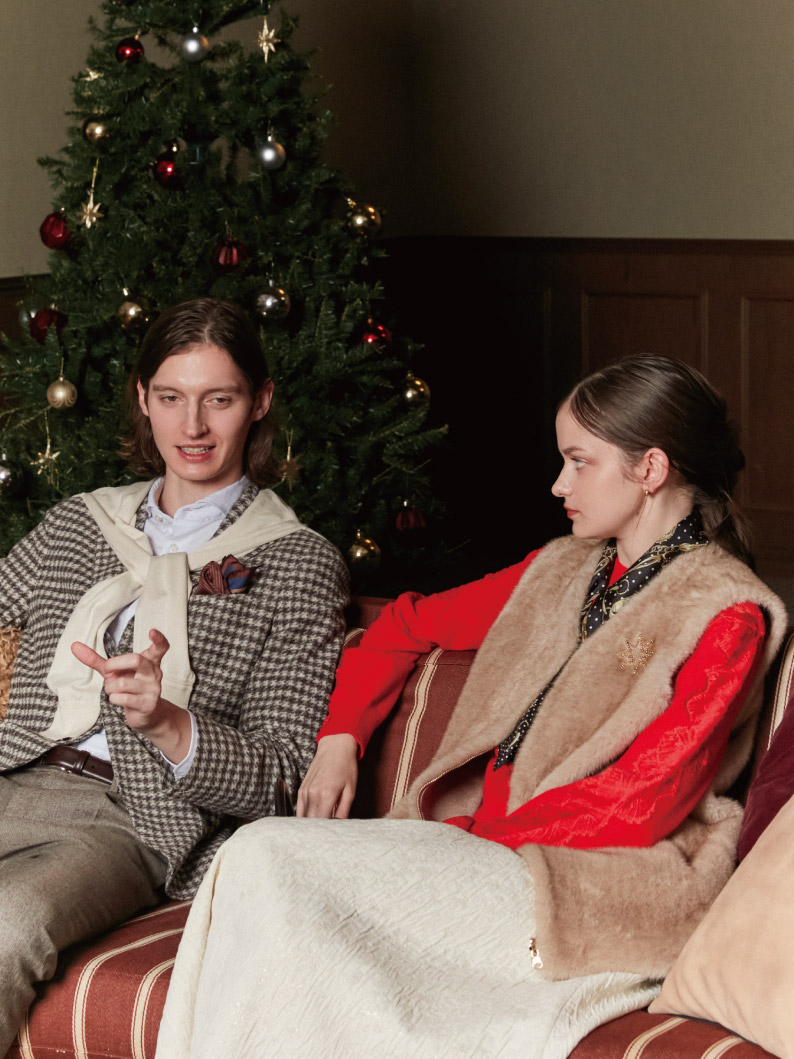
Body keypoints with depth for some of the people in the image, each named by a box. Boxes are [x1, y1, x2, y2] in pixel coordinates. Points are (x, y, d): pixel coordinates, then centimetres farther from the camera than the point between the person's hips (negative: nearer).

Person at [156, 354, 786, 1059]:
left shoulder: (727, 615, -4)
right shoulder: (562, 571, 19)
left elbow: (643, 804, -12)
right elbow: (411, 622, 32)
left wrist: (473, 839, -11)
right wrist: (339, 741, 17)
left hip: (601, 888, -7)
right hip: (488, 850, 7)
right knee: (260, 854, -20)